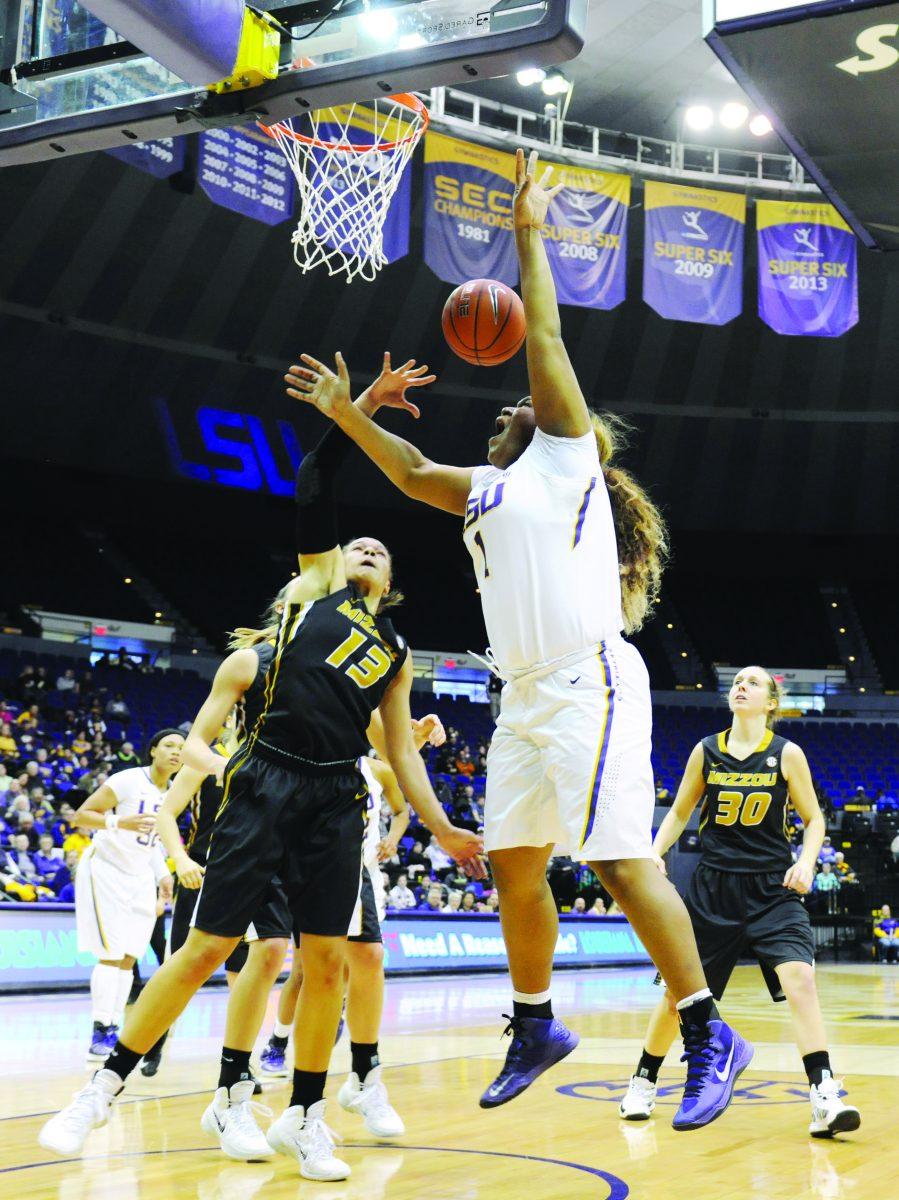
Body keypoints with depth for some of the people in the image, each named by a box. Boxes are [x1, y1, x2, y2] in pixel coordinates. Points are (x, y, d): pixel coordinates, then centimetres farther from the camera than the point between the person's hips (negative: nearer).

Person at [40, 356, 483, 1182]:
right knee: (207, 950, -4)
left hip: (336, 801, 4)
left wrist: (443, 829, 15)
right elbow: (312, 487, 0)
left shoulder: (396, 652, 20)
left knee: (327, 962, 1)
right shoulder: (313, 586, 11)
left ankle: (304, 1117, 17)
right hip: (267, 782, -4)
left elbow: (402, 752, 21)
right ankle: (105, 1089, 9)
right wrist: (360, 407, -2)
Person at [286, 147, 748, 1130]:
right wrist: (346, 413, 36)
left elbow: (544, 336, -1)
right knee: (513, 866, 11)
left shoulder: (564, 455, 4)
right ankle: (535, 1028, 26)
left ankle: (709, 1038, -7)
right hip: (525, 697, 9)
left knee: (620, 862, -14)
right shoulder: (487, 487, 24)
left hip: (588, 687, -9)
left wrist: (530, 233, 5)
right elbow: (412, 472, 37)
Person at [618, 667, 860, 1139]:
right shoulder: (706, 751, 1)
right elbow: (679, 813, 11)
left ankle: (825, 1100, -19)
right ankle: (643, 1082, 28)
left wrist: (807, 861, -14)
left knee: (799, 980, -21)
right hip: (712, 889, 2)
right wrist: (653, 855, -4)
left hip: (773, 889, -2)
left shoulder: (787, 755, -3)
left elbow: (814, 820, 4)